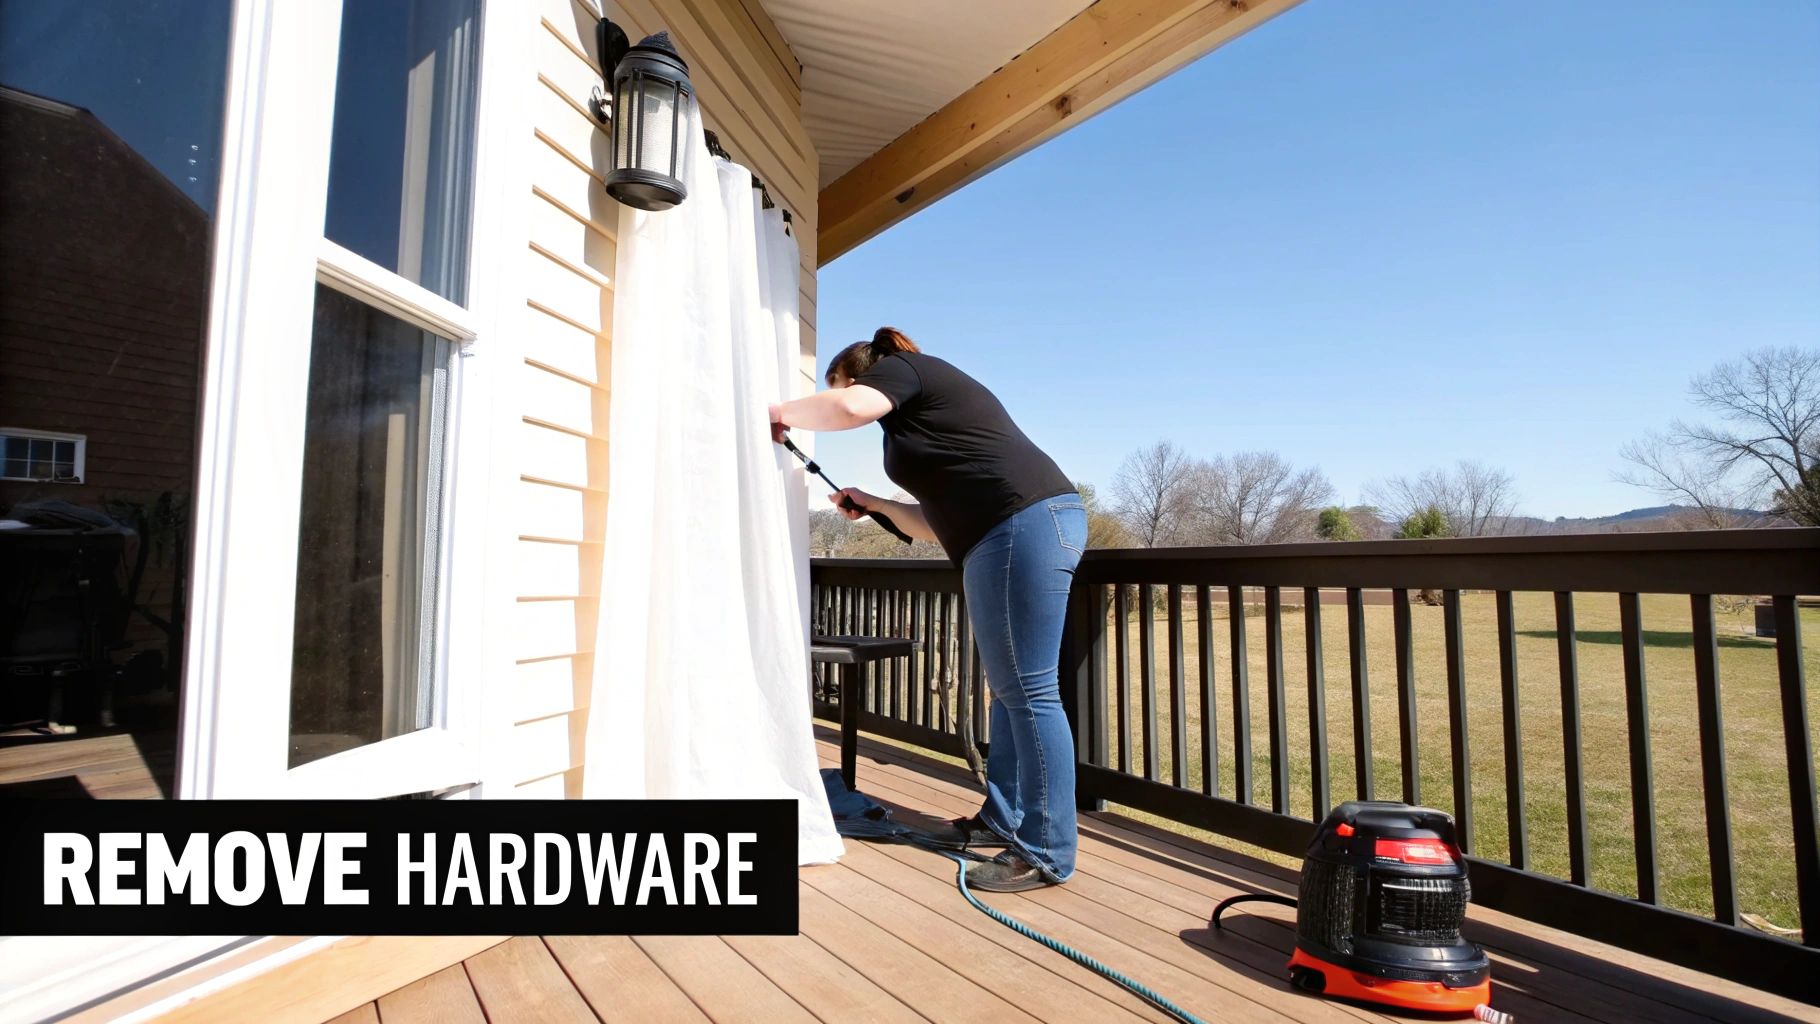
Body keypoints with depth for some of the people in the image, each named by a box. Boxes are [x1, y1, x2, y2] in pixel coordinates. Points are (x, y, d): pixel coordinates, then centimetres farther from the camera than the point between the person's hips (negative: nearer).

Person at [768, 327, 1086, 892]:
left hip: (1025, 525, -10)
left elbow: (848, 409, -18)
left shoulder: (901, 370, 6)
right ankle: (1002, 821, 25)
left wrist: (782, 414, -1)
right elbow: (939, 520, 29)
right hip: (1028, 531, 10)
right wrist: (873, 504, 26)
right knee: (1012, 690, 14)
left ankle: (1047, 853, 3)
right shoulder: (923, 410, 30)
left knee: (1028, 693, -7)